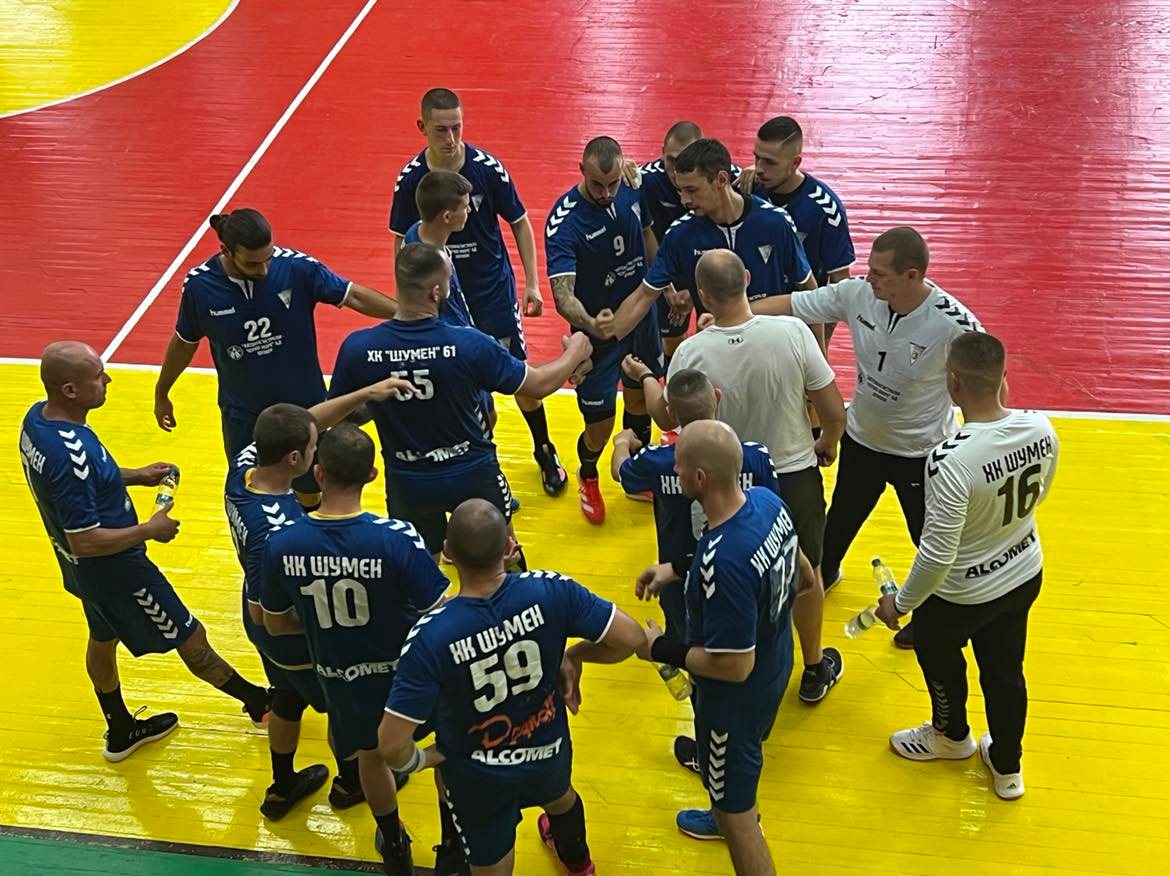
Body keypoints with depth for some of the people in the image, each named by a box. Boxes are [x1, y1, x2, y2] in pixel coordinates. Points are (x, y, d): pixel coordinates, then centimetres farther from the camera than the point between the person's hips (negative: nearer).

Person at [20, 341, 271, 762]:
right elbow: (85, 541, -33)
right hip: (114, 569, -9)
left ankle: (121, 731, 48)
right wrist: (152, 530, -21)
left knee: (103, 639, 27)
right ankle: (258, 702, 29)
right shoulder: (69, 455, -38)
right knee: (190, 638, 10)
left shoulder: (37, 418, -8)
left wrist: (136, 476, 5)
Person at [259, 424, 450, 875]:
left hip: (340, 675, 3)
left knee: (370, 754, 31)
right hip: (403, 668, -2)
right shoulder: (397, 538, -31)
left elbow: (276, 624, -4)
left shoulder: (281, 544, -20)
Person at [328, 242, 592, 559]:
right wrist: (575, 352, 10)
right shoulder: (469, 345, -25)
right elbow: (540, 384, -10)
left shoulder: (356, 349, -20)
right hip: (473, 477, -1)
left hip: (407, 484, 2)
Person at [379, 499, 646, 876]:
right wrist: (574, 656, -2)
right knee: (559, 797, 40)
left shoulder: (430, 636, -34)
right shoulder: (550, 591, -29)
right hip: (549, 750, 4)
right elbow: (631, 638, -20)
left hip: (478, 776, -4)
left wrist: (418, 760, -10)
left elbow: (392, 745, -33)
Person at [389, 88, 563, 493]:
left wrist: (532, 284, -6)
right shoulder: (410, 178, -10)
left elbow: (520, 224, -2)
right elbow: (402, 242, 2)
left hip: (493, 290, -1)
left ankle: (544, 452, 28)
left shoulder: (488, 167, -14)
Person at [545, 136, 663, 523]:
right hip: (597, 328, -5)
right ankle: (588, 477, 37)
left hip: (641, 314, 6)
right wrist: (590, 324, -56)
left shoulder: (632, 190, -12)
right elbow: (563, 295, -38)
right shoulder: (564, 221, -30)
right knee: (600, 425, 2)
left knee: (640, 396, 25)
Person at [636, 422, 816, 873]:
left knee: (735, 811, 13)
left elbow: (734, 665, -32)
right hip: (774, 665, 9)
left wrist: (661, 649, -16)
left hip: (738, 694, -9)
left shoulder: (723, 560, -40)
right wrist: (675, 574, 6)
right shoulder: (768, 501, -14)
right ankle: (735, 816, 65)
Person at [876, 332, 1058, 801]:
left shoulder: (951, 461, -37)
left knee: (937, 654, 26)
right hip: (1025, 576, 5)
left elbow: (937, 554, -30)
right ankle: (1007, 766, 45)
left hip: (963, 594, -5)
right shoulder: (1041, 429, -18)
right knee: (1005, 667, 25)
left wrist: (900, 603, -14)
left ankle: (952, 735, 53)